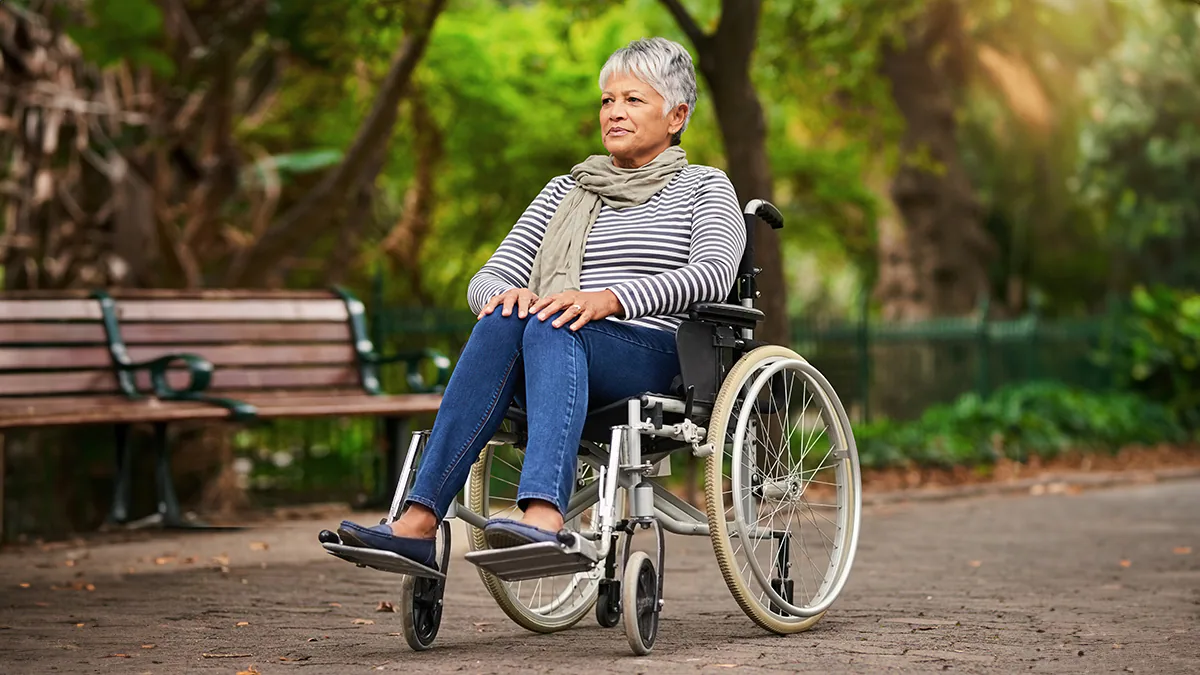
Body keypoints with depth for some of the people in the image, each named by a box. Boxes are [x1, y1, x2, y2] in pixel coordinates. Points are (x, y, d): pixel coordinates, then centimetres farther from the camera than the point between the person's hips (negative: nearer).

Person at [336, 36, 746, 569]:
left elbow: (714, 273, -8)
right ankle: (419, 521, -45)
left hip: (651, 358, -3)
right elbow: (487, 280, 17)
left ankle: (543, 519, -60)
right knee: (503, 318, -32)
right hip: (557, 361, 4)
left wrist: (608, 299, -25)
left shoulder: (703, 186, 15)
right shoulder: (565, 191, 27)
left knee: (551, 326, -36)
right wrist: (506, 294, -11)